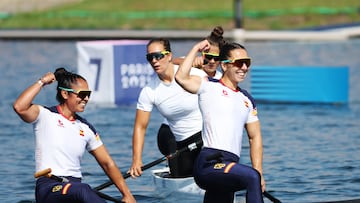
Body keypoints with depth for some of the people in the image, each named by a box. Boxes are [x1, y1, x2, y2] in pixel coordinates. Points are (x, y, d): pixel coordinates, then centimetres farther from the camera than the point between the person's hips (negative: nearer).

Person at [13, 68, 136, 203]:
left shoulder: (86, 128, 16)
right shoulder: (46, 116, 1)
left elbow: (107, 163, 17)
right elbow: (19, 107, -19)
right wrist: (41, 82, -7)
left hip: (75, 187, 6)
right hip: (48, 187, -6)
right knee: (82, 190, -36)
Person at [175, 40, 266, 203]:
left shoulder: (247, 99, 23)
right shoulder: (209, 87, 4)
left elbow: (255, 137, 22)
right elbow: (181, 78, -14)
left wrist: (259, 173, 11)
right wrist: (196, 49, -5)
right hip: (209, 163, -7)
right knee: (251, 177, -31)